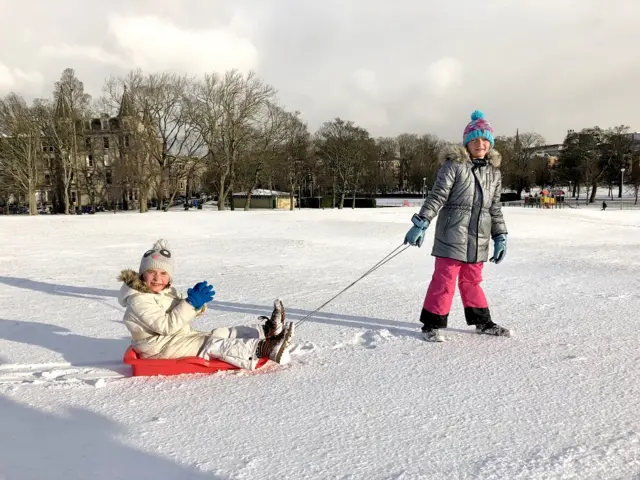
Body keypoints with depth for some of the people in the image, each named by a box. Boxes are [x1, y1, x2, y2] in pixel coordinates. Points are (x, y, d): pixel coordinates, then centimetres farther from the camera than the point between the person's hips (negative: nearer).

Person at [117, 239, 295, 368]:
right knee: (214, 345, -24)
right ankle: (266, 348, -36)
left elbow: (180, 315, 14)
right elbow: (166, 326, -26)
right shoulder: (138, 300, -18)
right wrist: (191, 303, -28)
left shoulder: (166, 291, 14)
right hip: (161, 347, -10)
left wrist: (197, 304, -9)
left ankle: (267, 330, -11)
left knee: (222, 333, -4)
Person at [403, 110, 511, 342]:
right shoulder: (454, 165, -7)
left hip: (478, 238, 5)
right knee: (445, 279, -3)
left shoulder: (494, 172, 11)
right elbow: (437, 196, -11)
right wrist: (421, 222, -19)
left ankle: (482, 321, 29)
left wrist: (500, 236, 13)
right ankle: (432, 324, 9)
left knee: (472, 281, 16)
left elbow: (495, 208, 16)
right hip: (452, 234, -5)